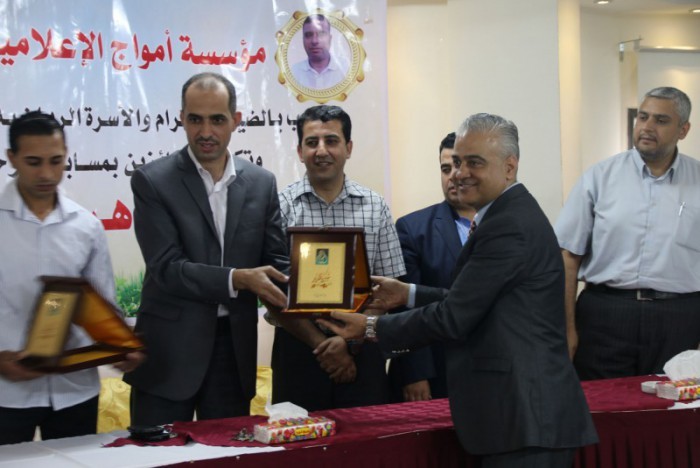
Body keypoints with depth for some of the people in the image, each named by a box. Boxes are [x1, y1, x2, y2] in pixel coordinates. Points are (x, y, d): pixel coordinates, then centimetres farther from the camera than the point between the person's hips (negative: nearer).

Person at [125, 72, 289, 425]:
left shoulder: (261, 183, 7)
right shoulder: (152, 181, -5)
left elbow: (276, 261, 7)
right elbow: (166, 267, -13)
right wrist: (238, 279, -25)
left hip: (235, 349, 3)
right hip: (170, 351, -3)